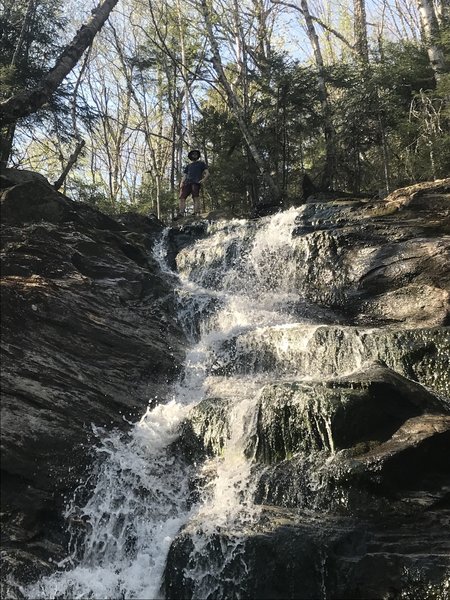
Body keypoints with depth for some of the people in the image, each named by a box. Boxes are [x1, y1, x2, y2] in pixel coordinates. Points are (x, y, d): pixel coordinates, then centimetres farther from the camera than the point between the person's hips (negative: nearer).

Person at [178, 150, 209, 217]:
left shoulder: (201, 163, 23)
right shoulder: (188, 166, 33)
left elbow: (207, 173, 13)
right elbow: (184, 175, 26)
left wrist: (204, 179, -8)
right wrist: (181, 182, 5)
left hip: (196, 182, -4)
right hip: (187, 182, 4)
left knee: (196, 197, -21)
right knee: (182, 197, -13)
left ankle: (197, 213, -29)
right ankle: (181, 213, -19)